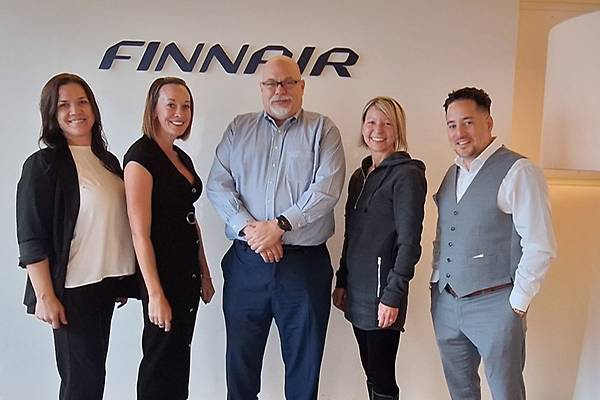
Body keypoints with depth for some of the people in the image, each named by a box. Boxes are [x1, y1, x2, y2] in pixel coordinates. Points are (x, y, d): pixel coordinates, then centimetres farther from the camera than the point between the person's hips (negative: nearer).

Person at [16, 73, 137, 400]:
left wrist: (123, 281, 16)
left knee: (93, 369, 15)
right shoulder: (43, 164, -9)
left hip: (106, 283, 6)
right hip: (73, 288, -6)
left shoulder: (108, 160, 10)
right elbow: (31, 238, -12)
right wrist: (45, 295, -16)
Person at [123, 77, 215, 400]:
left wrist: (204, 273, 16)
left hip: (188, 271, 8)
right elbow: (140, 232, -18)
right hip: (162, 272, -8)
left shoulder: (182, 157, 11)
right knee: (160, 361, 6)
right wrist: (155, 293, -20)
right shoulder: (141, 156, -14)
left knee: (180, 355, 17)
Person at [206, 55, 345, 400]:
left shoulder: (323, 131, 3)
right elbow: (218, 185, 2)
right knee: (241, 358, 13)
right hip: (246, 261, 2)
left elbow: (326, 190, -10)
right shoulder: (239, 129, 11)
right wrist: (249, 227, -13)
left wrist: (279, 225, -16)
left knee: (304, 360, 10)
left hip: (305, 263, -2)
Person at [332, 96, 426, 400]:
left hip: (382, 292, -7)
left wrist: (393, 296, -16)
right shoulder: (359, 176, 14)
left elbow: (409, 242, -13)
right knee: (371, 373, 14)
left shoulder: (407, 174, -9)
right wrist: (341, 282, 15)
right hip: (356, 292, 7)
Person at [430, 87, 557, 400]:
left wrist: (518, 304, -12)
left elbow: (539, 248, -14)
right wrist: (437, 282, 10)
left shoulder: (518, 172, -12)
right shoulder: (452, 174, 11)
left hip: (494, 305, -6)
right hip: (445, 303, 7)